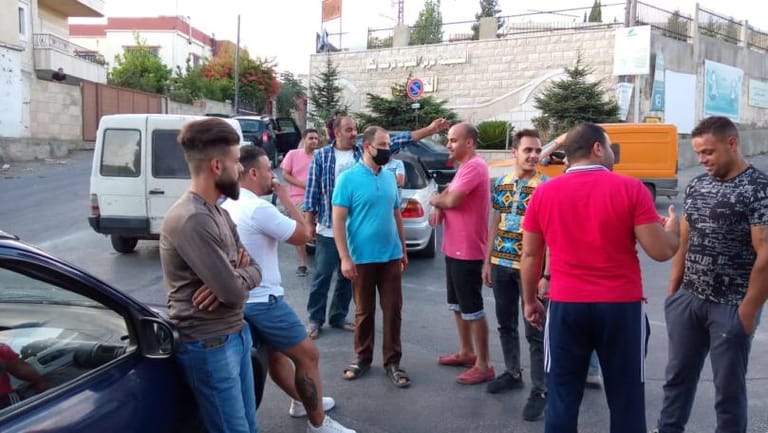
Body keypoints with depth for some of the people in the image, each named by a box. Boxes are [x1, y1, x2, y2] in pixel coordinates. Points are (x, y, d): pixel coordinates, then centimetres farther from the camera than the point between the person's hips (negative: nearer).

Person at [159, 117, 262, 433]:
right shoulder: (191, 219, -24)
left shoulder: (218, 213, 8)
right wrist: (241, 275, -3)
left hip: (237, 333, 9)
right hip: (209, 345, -9)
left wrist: (237, 276, -14)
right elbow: (234, 292, -25)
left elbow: (254, 271, 8)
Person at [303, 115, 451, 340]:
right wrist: (310, 224, -4)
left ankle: (338, 317, 27)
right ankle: (315, 319, 16)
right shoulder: (321, 156, -3)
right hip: (328, 229, -3)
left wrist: (430, 129, -7)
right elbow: (312, 192, -2)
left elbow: (398, 141, -1)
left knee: (347, 276, 14)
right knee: (322, 276, 4)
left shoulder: (364, 152, 4)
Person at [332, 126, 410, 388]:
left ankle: (392, 362, 18)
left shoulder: (390, 177, 7)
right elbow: (338, 220, -11)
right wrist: (344, 258, -16)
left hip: (391, 256, 4)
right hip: (362, 258, -4)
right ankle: (363, 358, 26)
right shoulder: (349, 178, -9)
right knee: (364, 311, 10)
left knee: (393, 310, 7)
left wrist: (403, 249, 14)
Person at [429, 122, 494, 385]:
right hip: (454, 249, 11)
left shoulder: (475, 166, -19)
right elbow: (447, 193, 17)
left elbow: (452, 200, -25)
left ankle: (483, 366, 5)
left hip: (468, 251, -11)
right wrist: (439, 208, -6)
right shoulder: (464, 167, 16)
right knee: (458, 304, 19)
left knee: (472, 309, -4)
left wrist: (435, 201, -3)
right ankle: (466, 352, 33)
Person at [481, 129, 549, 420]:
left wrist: (547, 274, -18)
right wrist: (488, 261, 9)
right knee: (506, 324, 16)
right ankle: (512, 373, 34)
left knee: (535, 331, 1)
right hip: (501, 265, 5)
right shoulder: (501, 184, 6)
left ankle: (540, 390, 12)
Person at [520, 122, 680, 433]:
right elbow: (661, 251, -6)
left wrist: (530, 301, 18)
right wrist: (672, 228, 15)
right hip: (621, 306, -2)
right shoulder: (630, 188, -6)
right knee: (625, 397, 12)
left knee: (562, 395, 12)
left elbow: (530, 255, 7)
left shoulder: (544, 192, 2)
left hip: (565, 305, 2)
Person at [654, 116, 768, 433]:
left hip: (731, 307, -6)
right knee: (677, 375, 16)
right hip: (688, 300, 6)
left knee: (728, 387, 8)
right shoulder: (696, 186, 7)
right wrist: (673, 290, 9)